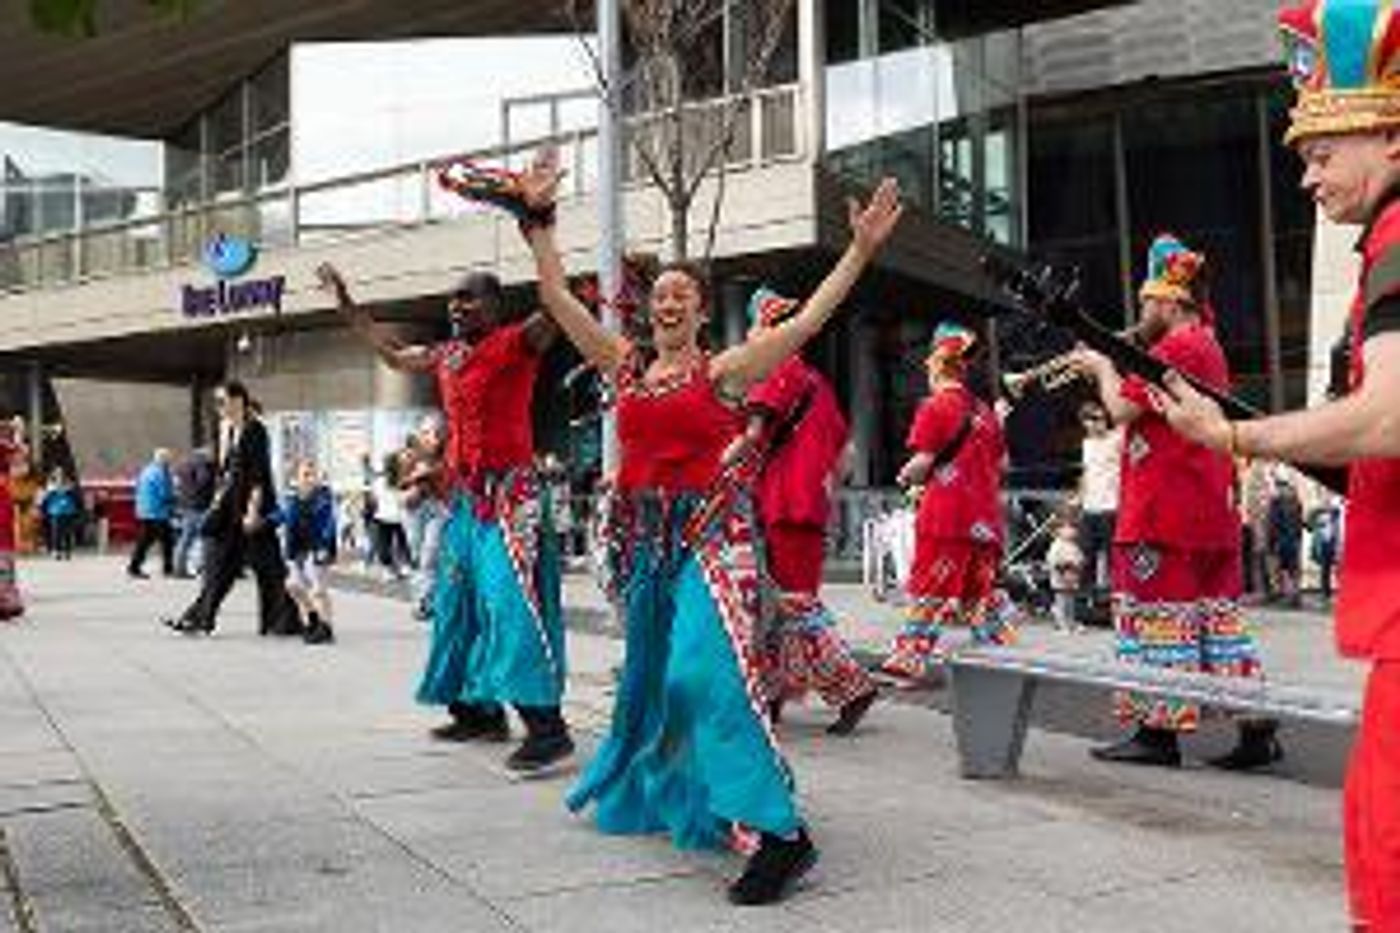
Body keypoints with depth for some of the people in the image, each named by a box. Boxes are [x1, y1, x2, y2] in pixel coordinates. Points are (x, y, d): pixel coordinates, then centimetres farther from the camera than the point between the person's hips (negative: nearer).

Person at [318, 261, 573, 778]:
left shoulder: (516, 342, -7)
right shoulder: (446, 355, 16)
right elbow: (394, 353, 33)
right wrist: (348, 306, 36)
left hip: (509, 492, -9)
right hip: (465, 496, 9)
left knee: (513, 599, -18)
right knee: (459, 600, 12)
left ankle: (547, 728, -19)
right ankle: (481, 711, 23)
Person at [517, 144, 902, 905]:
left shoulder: (722, 371, -1)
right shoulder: (624, 363, 10)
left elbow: (806, 322, -7)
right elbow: (557, 296, 11)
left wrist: (861, 251, -12)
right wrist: (538, 217, 10)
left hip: (709, 529, -5)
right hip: (644, 531, 5)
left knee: (706, 667, -20)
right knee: (651, 666, 18)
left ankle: (781, 832, -20)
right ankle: (639, 787, 42)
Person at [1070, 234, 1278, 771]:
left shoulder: (1174, 348, -12)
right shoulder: (1207, 347, 19)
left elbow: (1123, 409, -16)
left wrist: (1102, 368, 1)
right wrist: (1112, 364, 15)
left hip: (1165, 513, -9)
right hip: (1211, 510, 9)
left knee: (1157, 613, -3)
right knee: (1217, 615, 9)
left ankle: (1159, 732, 2)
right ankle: (1257, 732, 9)